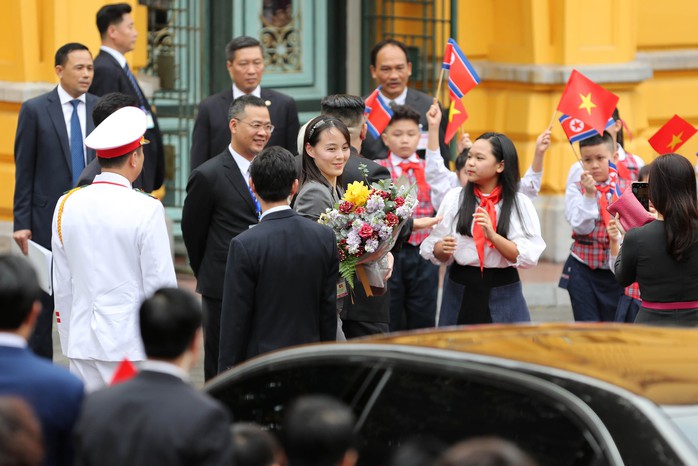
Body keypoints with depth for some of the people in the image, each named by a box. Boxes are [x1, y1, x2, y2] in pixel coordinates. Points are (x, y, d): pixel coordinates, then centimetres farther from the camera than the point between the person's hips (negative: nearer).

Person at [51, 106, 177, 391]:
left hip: (82, 343, 5)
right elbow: (161, 285, -8)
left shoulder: (67, 205, 5)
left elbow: (62, 286, 11)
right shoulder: (146, 210, -11)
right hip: (132, 345, -5)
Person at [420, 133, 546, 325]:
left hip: (503, 293, -1)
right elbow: (435, 251, 4)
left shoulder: (520, 203, 0)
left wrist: (493, 236, -20)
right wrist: (442, 248, -18)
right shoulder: (454, 198, 4)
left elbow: (529, 257, -9)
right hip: (461, 293, 1)